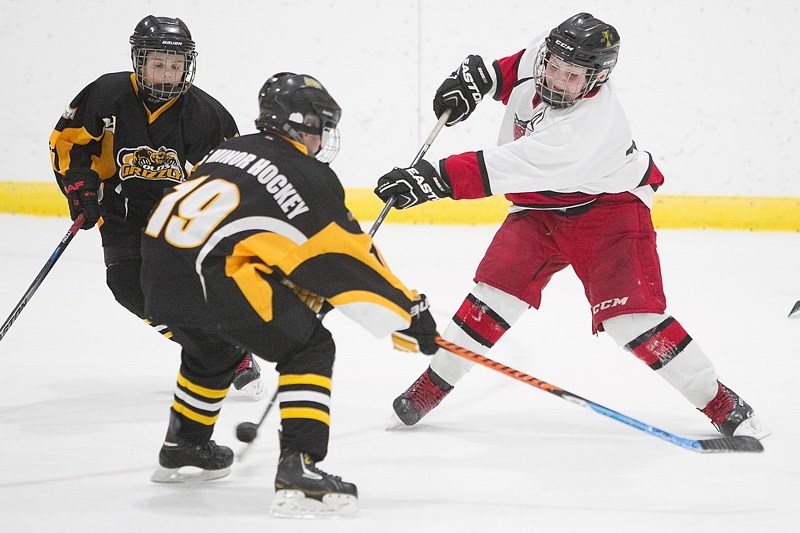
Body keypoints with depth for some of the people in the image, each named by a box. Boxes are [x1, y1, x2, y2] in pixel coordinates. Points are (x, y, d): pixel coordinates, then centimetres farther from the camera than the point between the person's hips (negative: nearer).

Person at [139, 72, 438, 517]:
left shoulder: (234, 150, 25)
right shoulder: (309, 176, 4)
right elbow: (349, 261, 3)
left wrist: (300, 292, 36)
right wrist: (409, 311, 8)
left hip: (158, 263, 8)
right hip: (209, 274, -8)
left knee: (211, 345, 35)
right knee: (309, 348, 1)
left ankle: (184, 447, 52)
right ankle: (299, 470, -13)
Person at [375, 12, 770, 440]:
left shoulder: (591, 128, -39)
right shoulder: (540, 55, -18)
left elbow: (503, 170, -43)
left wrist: (433, 180, -46)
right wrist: (477, 76, -5)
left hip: (607, 208, -6)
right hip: (540, 208, 6)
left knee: (631, 317, -18)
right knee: (497, 290, -10)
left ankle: (720, 403, -6)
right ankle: (431, 387, 3)